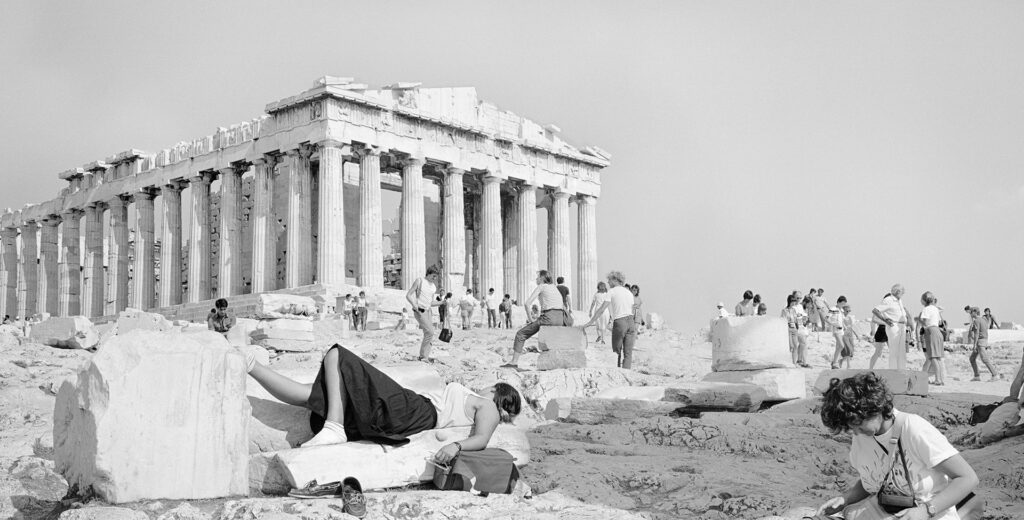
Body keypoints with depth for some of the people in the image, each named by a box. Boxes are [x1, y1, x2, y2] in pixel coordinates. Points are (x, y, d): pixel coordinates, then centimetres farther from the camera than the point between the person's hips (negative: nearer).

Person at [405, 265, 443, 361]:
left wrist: (442, 302, 1)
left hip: (428, 311, 7)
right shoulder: (419, 281, -5)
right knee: (430, 332, -17)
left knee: (428, 334, 2)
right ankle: (423, 355, -7)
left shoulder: (433, 287, 14)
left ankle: (425, 357, 8)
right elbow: (408, 295, -8)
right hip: (419, 311, -7)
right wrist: (416, 307, -20)